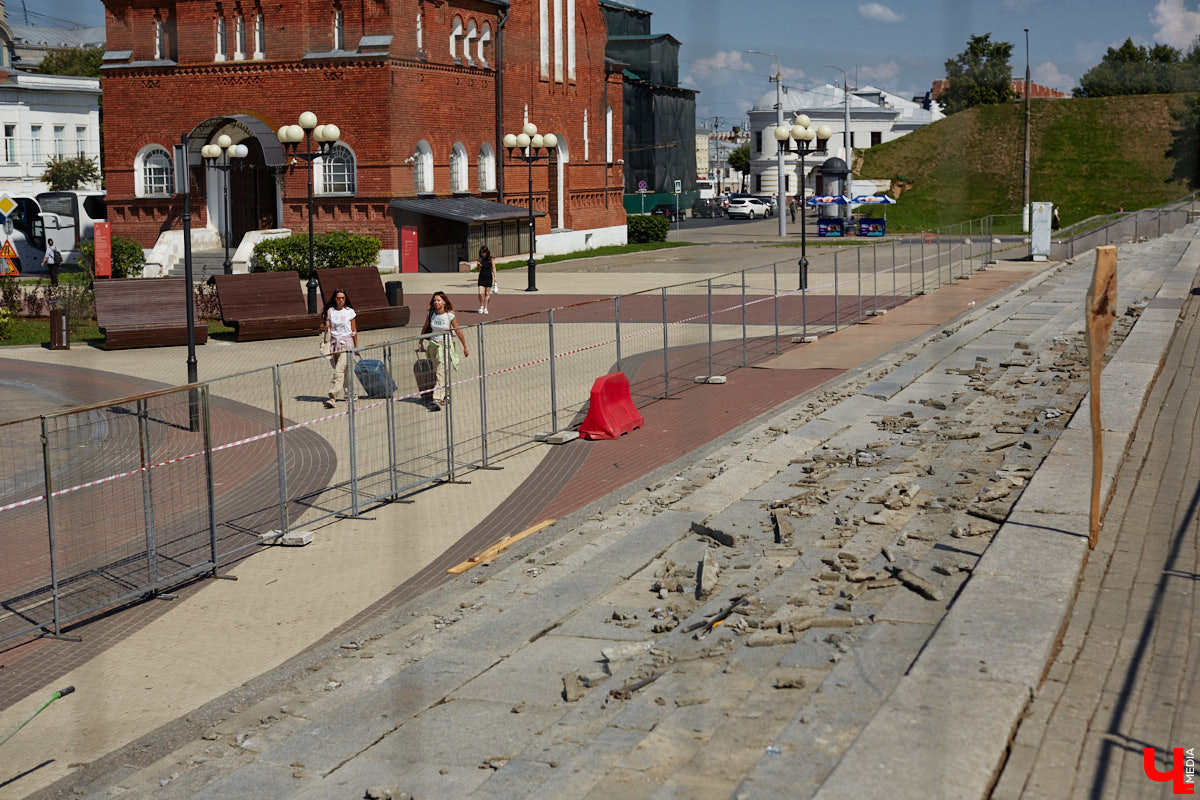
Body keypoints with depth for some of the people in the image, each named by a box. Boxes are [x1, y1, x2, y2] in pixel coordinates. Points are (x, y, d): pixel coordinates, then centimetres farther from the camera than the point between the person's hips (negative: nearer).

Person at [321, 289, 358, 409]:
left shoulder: (350, 312, 2)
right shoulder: (330, 311, 6)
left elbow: (354, 331, 7)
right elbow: (327, 327, 8)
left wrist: (356, 346, 8)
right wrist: (324, 328, -16)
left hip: (346, 342, -3)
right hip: (334, 341, 3)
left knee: (339, 370, -14)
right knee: (343, 371, 7)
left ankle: (332, 397, -20)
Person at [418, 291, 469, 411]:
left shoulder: (450, 315, -12)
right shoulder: (430, 314, -1)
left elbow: (458, 331, -4)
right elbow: (425, 328, 15)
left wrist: (465, 347, 1)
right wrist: (421, 342, 19)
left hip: (446, 345, -5)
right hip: (433, 344, 5)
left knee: (441, 373, -15)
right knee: (437, 372, 12)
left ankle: (437, 400, -23)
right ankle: (445, 394, 31)